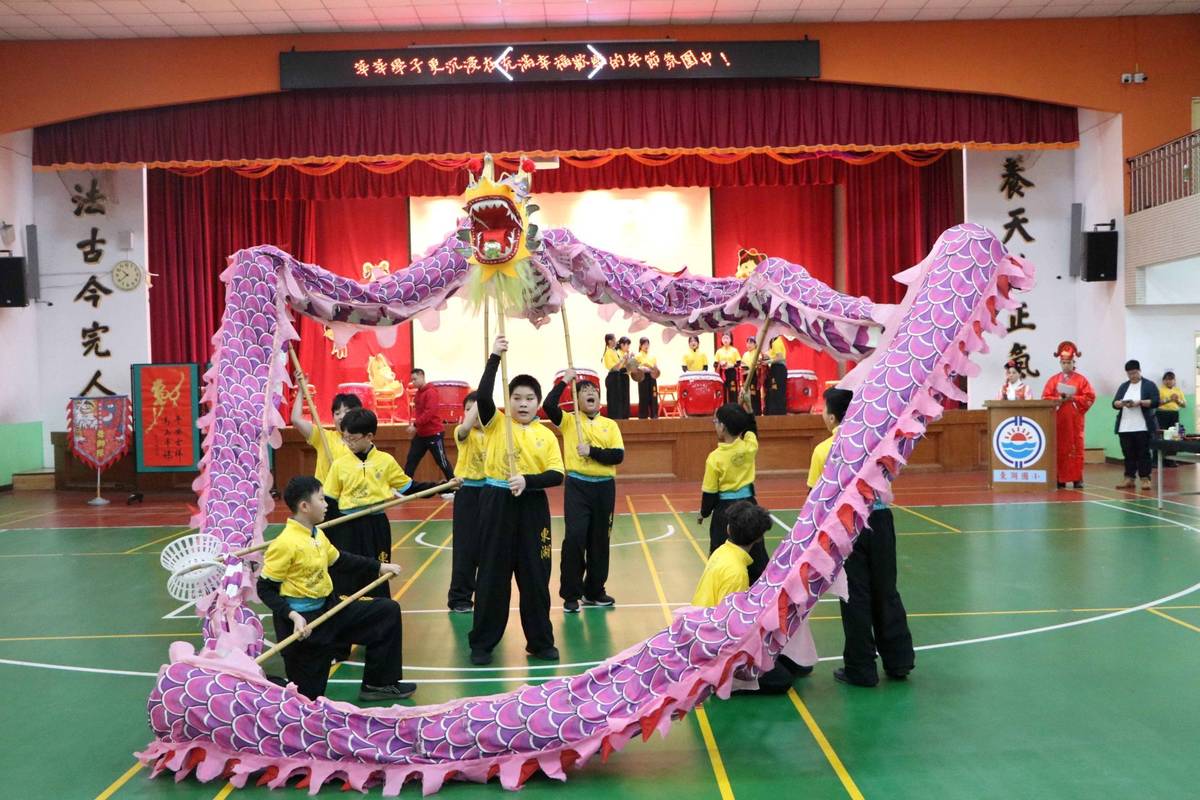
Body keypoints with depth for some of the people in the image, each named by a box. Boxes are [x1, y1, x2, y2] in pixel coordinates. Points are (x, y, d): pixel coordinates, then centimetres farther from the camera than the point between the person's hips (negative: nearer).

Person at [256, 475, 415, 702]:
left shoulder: (318, 535, 5)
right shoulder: (285, 543, -21)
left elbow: (340, 561, 20)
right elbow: (265, 589, -18)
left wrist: (379, 567, 20)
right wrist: (293, 616, -29)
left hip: (328, 608, 8)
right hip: (302, 621, -8)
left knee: (387, 610, 7)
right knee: (307, 696, -3)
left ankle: (378, 683, 14)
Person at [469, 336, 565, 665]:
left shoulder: (546, 435, 4)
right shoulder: (495, 423, 1)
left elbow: (556, 475, -3)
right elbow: (483, 396, -18)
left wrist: (527, 480, -19)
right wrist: (494, 358, -21)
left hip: (532, 506, 1)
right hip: (497, 503, -1)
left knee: (535, 575, 7)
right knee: (492, 574, 4)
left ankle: (540, 641, 20)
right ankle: (482, 643, 15)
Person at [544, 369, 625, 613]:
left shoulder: (610, 425, 6)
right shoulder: (568, 421, 3)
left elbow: (618, 455, -4)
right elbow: (548, 405, -16)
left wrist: (592, 451, -15)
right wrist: (565, 381, -10)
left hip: (604, 487, 2)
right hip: (577, 486, -2)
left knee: (600, 540, 9)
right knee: (574, 537, -10)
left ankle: (594, 591, 23)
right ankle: (570, 594, 1)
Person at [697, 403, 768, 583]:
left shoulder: (715, 457, -16)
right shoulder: (750, 446, -9)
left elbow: (709, 492, -9)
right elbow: (750, 427, 17)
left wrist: (704, 513, 6)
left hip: (725, 510, -4)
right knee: (756, 552, 15)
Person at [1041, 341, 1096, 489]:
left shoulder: (1081, 379, 5)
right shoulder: (1053, 380, 10)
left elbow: (1090, 397, -2)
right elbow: (1045, 398, 5)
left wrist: (1073, 398, -13)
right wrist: (1058, 399, -12)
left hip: (1074, 419, -2)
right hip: (1058, 418, 2)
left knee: (1076, 448, -3)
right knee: (1059, 448, 1)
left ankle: (1077, 478, 1)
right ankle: (1060, 479, 5)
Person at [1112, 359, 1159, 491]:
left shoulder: (1149, 385, 1)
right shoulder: (1123, 386, 14)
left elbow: (1155, 402, -9)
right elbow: (1114, 403, 8)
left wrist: (1139, 402, -21)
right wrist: (1121, 403, -14)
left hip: (1143, 427, -4)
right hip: (1125, 427, 4)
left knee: (1143, 454, -1)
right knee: (1128, 454, 7)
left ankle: (1145, 479, 2)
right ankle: (1129, 478, 11)